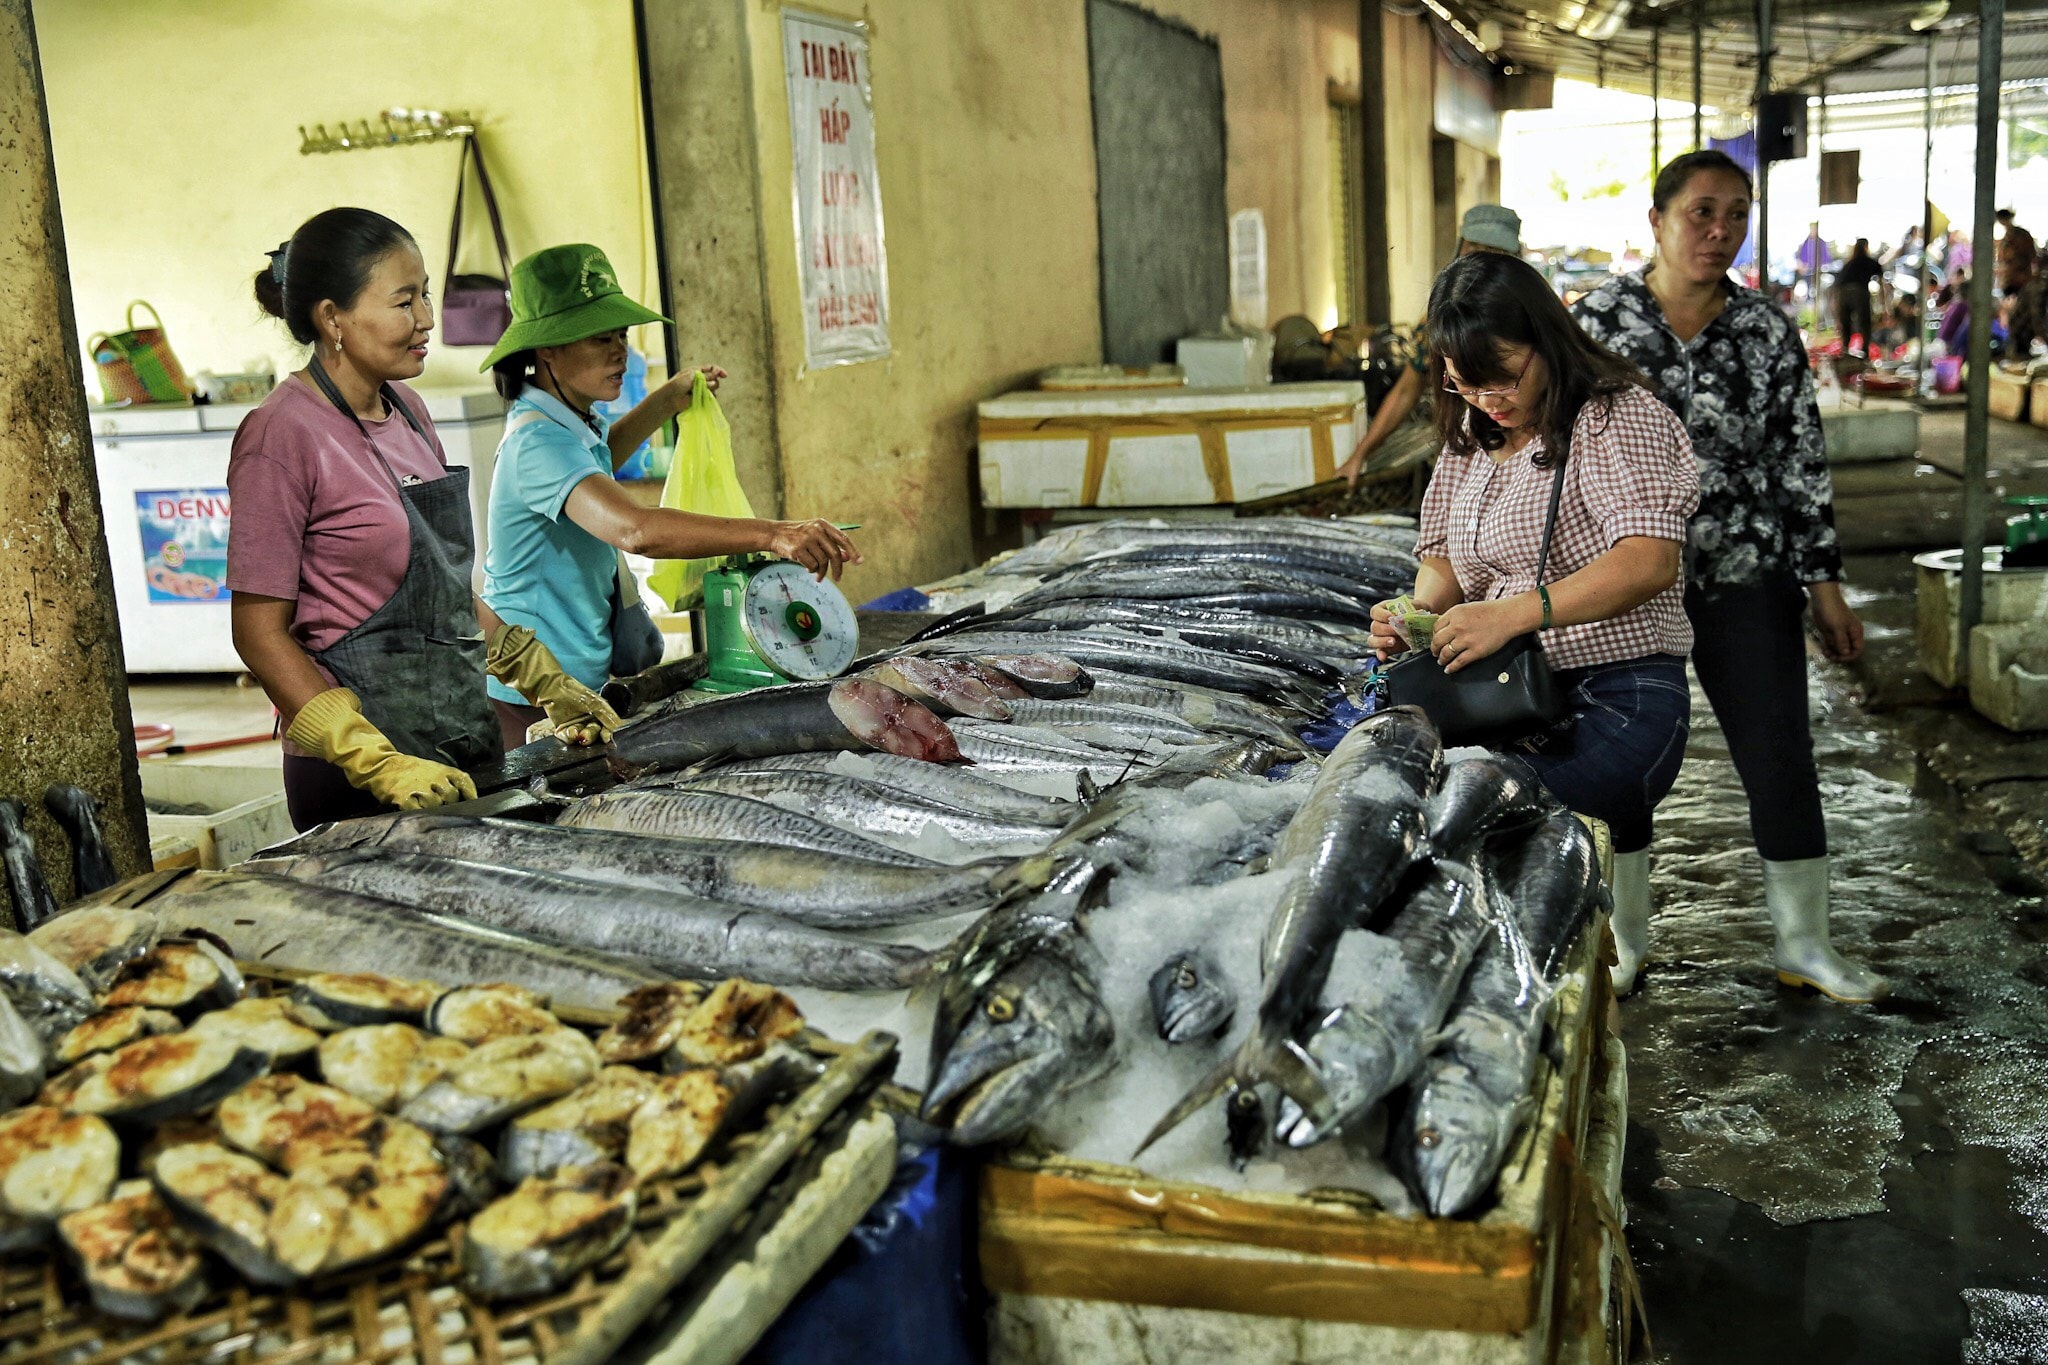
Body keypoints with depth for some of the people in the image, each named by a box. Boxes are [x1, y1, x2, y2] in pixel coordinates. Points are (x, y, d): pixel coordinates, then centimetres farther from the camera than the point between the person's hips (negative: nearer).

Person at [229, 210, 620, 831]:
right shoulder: (283, 436, -14)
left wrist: (548, 683, 12)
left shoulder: (406, 411, 9)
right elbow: (260, 632, -14)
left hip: (465, 736, 7)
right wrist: (379, 764, -22)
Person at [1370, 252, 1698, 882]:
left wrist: (1514, 614, -28)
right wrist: (1414, 612, -1)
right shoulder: (1469, 438, 19)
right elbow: (1444, 556, 24)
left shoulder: (1617, 416, -4)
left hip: (1619, 704, -7)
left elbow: (1650, 560, -18)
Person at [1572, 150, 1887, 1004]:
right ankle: (1623, 940, 27)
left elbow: (1803, 462, 4)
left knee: (1782, 761, 4)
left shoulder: (1767, 333, 1)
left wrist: (1824, 583, 1)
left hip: (1746, 584, 1)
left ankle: (1804, 944, 20)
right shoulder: (1597, 319, -3)